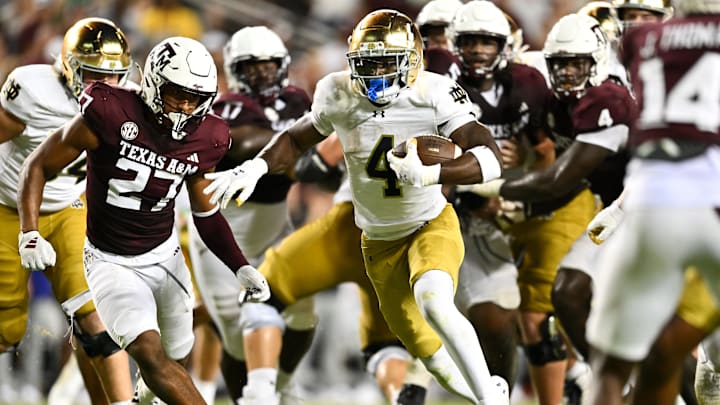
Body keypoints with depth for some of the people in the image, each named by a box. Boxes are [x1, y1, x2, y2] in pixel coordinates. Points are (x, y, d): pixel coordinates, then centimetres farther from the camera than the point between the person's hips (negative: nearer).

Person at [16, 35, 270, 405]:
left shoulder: (203, 139, -5)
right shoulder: (112, 115, -22)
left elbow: (207, 214, 10)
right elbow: (38, 167, -12)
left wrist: (241, 268, -2)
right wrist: (30, 233, -24)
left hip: (165, 255, 5)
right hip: (111, 262, -5)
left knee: (177, 359, 10)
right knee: (150, 355, -23)